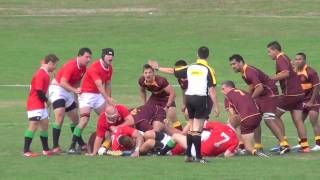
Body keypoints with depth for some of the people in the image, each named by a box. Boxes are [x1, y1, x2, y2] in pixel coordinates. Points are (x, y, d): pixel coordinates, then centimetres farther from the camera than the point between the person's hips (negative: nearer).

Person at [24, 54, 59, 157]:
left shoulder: (45, 74, 12)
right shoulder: (41, 74, -18)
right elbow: (39, 91, -20)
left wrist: (45, 100, 2)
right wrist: (47, 100, -8)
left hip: (41, 105, 10)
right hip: (34, 105, -10)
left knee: (45, 124, 13)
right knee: (33, 125, -12)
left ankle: (45, 150, 21)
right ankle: (26, 151, -11)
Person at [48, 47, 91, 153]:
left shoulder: (83, 68, 3)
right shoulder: (71, 66, -24)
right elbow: (63, 82, -31)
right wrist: (74, 90, -40)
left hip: (68, 92, 9)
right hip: (57, 88, -9)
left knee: (75, 119, 13)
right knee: (60, 117, -22)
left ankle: (81, 144, 28)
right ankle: (55, 147, -25)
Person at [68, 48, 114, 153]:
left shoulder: (109, 68, 6)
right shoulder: (95, 67, -21)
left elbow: (107, 85, 15)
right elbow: (99, 85, -30)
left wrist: (109, 100, 11)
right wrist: (108, 99, -38)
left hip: (99, 95, 9)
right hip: (87, 94, -9)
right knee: (84, 120, -20)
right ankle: (72, 147, -21)